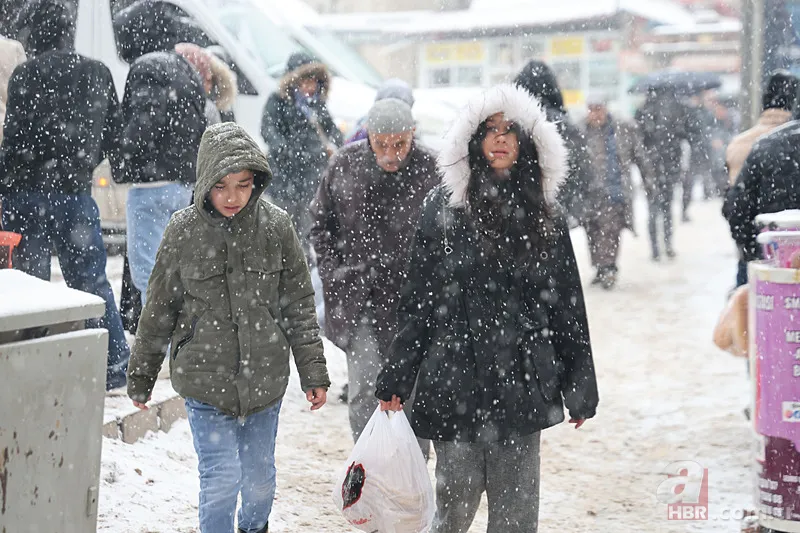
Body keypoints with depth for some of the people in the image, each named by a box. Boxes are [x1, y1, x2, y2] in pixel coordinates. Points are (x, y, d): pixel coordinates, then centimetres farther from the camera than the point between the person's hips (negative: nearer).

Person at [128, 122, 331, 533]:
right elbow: (159, 311, 2)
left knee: (260, 477, 16)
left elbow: (299, 306, 2)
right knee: (221, 479, -7)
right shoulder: (183, 231, -8)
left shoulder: (276, 227, -6)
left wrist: (313, 372, 1)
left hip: (264, 378, 2)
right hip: (204, 380, -2)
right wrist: (140, 377, 9)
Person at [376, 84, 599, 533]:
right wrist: (396, 381, -1)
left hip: (523, 387, 2)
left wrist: (579, 389, 9)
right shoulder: (444, 208, 1)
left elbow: (567, 306, 9)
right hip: (456, 383, -2)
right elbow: (418, 300, 2)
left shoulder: (545, 218, 6)